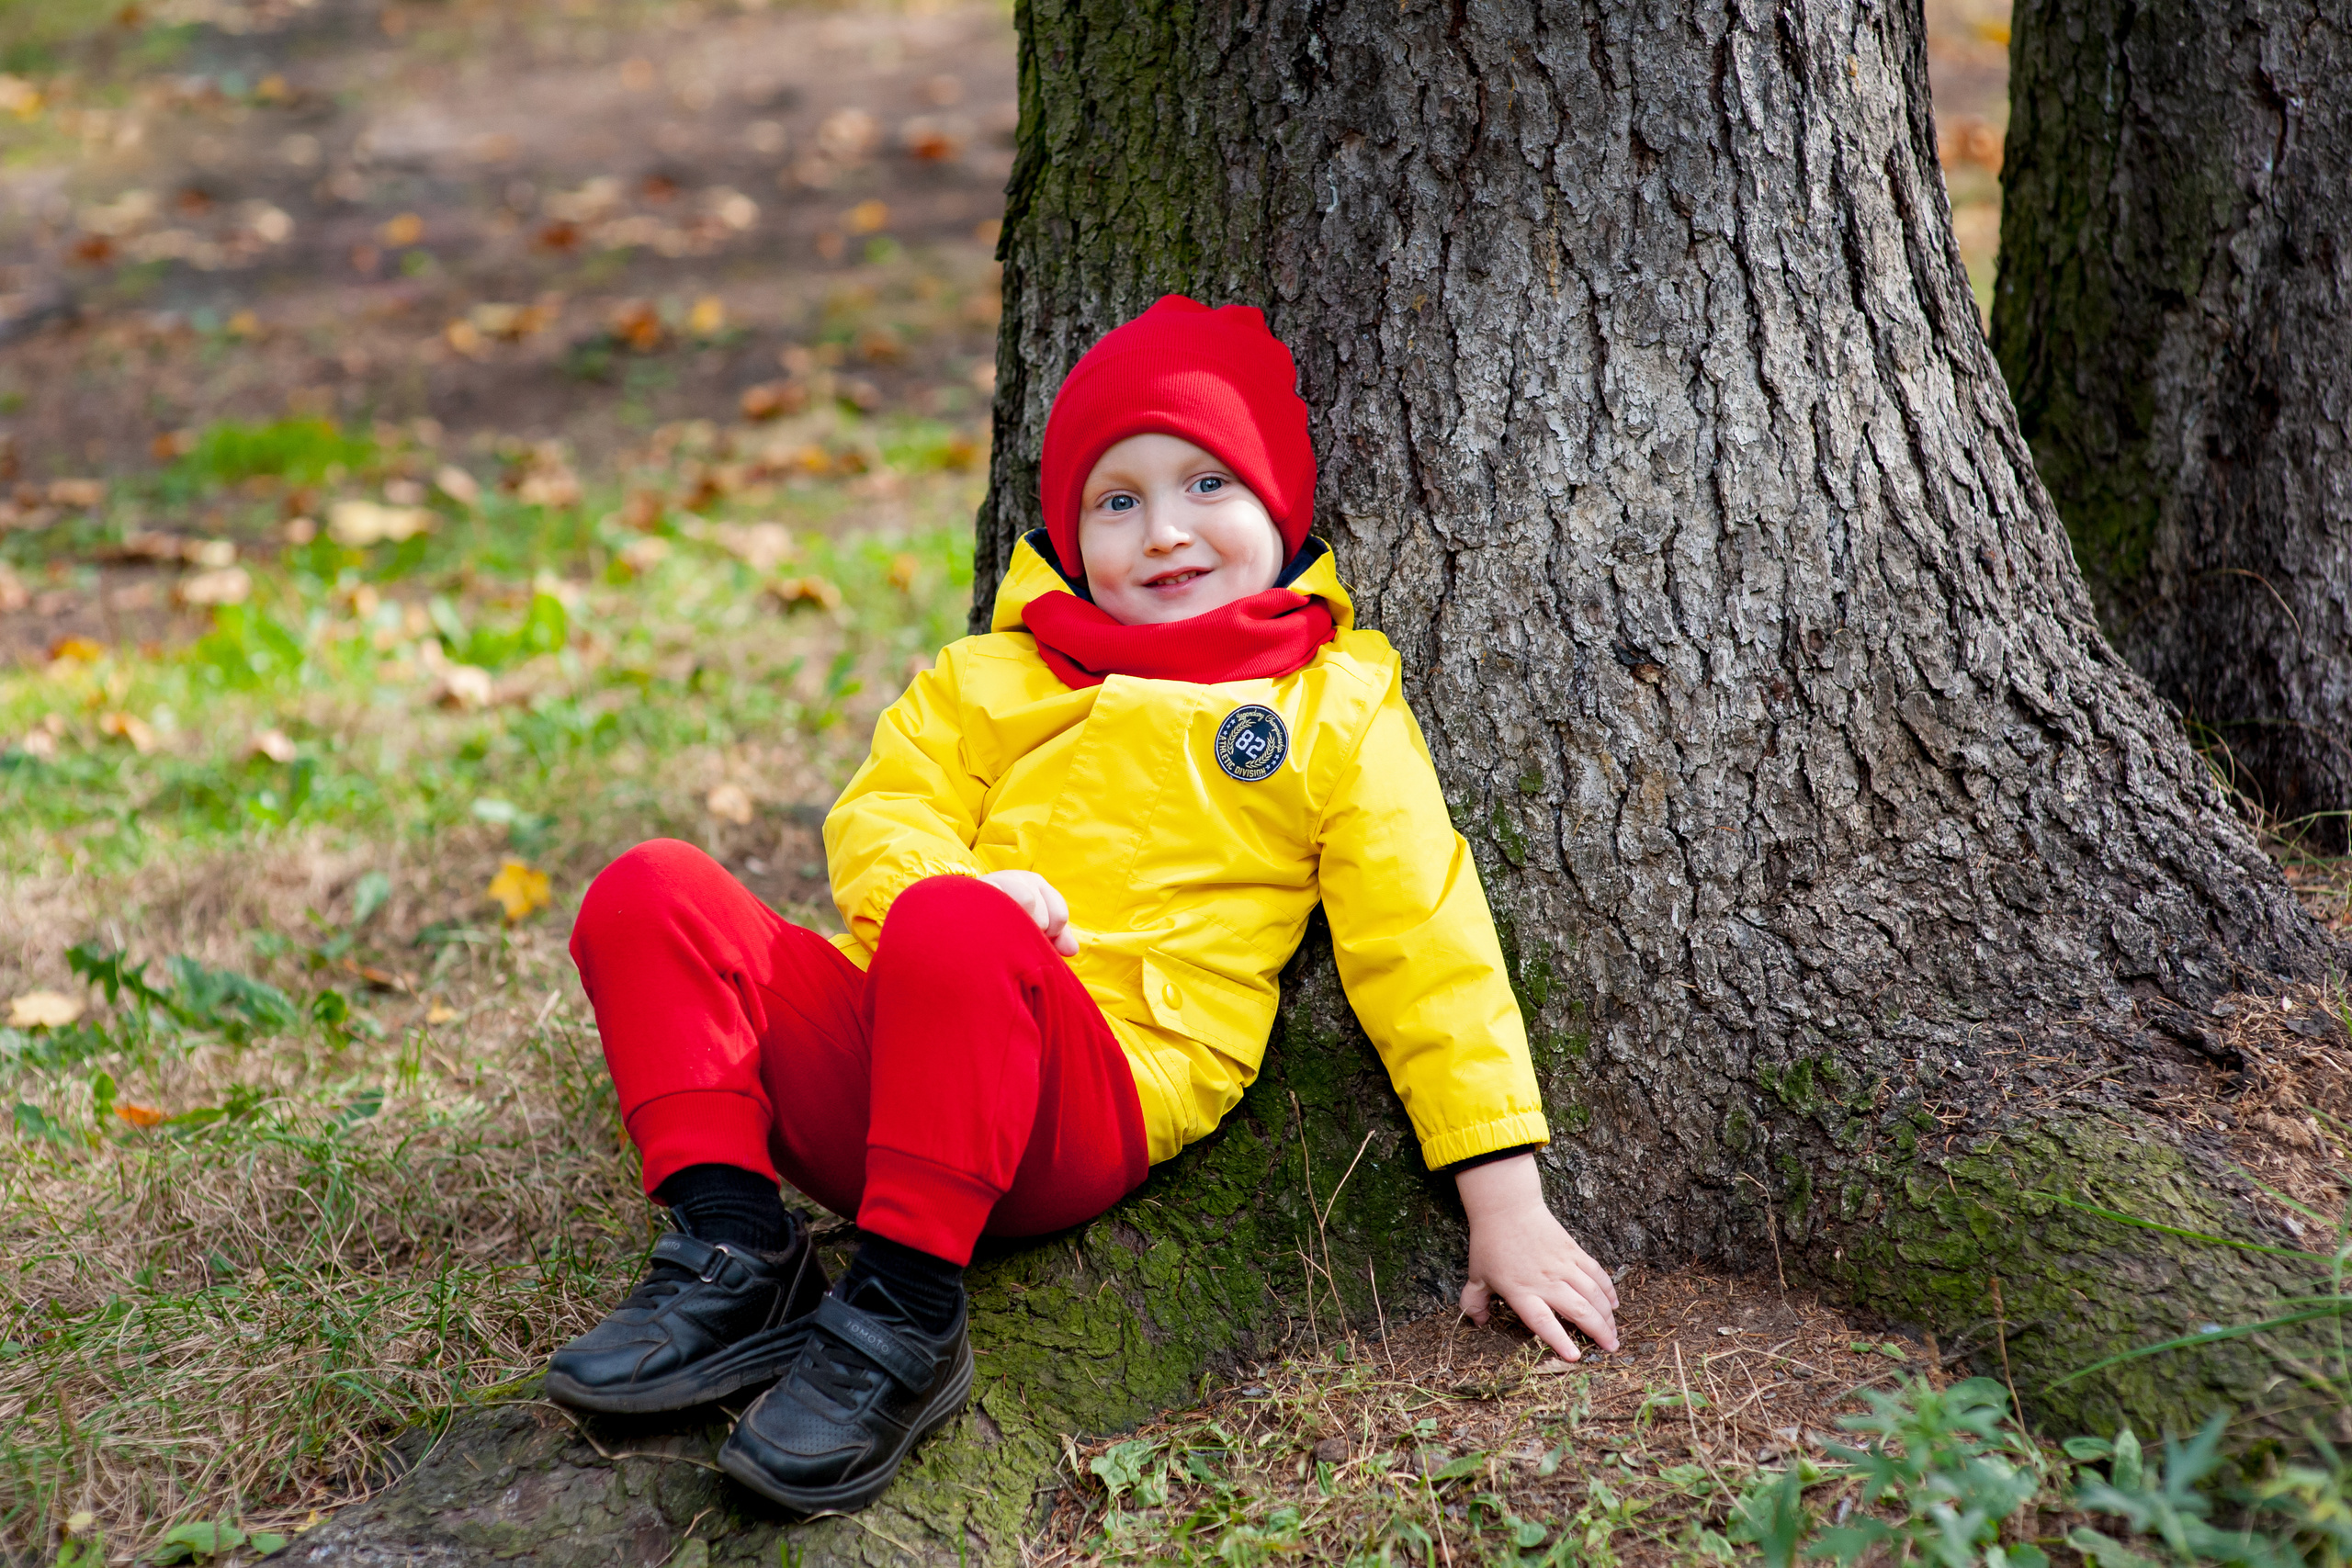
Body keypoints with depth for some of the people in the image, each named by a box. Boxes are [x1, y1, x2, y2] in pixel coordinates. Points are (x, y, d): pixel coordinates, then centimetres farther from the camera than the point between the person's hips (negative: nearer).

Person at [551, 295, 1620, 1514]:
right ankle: (737, 1261, -19)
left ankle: (904, 1319, -27)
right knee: (650, 896, -17)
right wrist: (959, 883, -11)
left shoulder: (1337, 713, 13)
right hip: (876, 1069, 5)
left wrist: (1508, 1208, 2)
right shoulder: (992, 677, 25)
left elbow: (1428, 956, 8)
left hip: (1094, 1100, -4)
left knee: (952, 929, -37)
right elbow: (880, 812, 15)